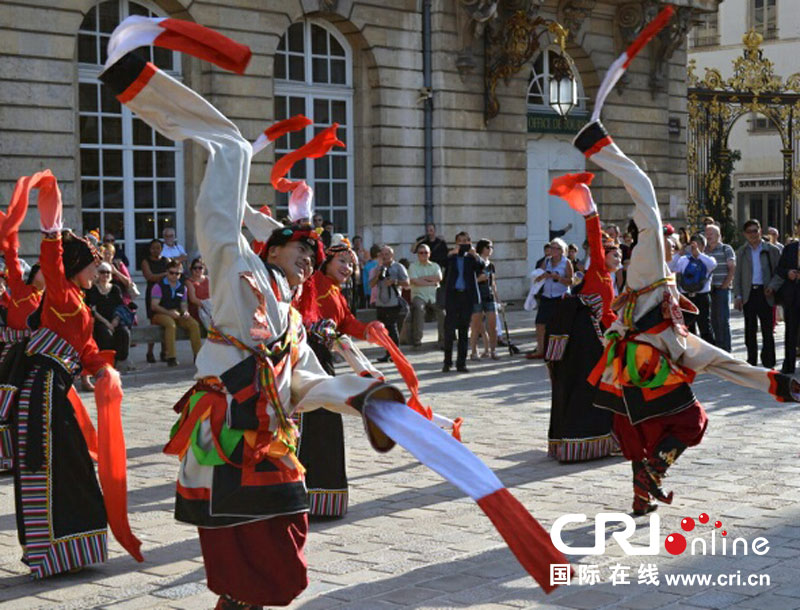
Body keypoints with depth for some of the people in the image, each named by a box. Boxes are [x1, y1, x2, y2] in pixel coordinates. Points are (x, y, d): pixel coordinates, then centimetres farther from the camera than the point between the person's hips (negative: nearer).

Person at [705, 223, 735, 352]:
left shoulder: (726, 249, 1)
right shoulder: (704, 250, 13)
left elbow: (732, 269, -4)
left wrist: (725, 285, -10)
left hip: (722, 289, -4)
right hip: (707, 289, 4)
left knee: (723, 320, -5)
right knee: (712, 320, 6)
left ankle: (725, 350, -1)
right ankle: (716, 347, 14)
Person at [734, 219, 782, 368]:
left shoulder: (772, 250, 3)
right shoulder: (742, 252, 9)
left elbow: (780, 272, 2)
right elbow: (737, 275, 9)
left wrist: (772, 287, -13)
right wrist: (738, 296, 1)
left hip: (765, 294, -2)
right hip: (748, 294, 2)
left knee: (767, 330, 0)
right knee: (750, 330, 6)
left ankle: (768, 362, 7)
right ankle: (751, 361, 14)